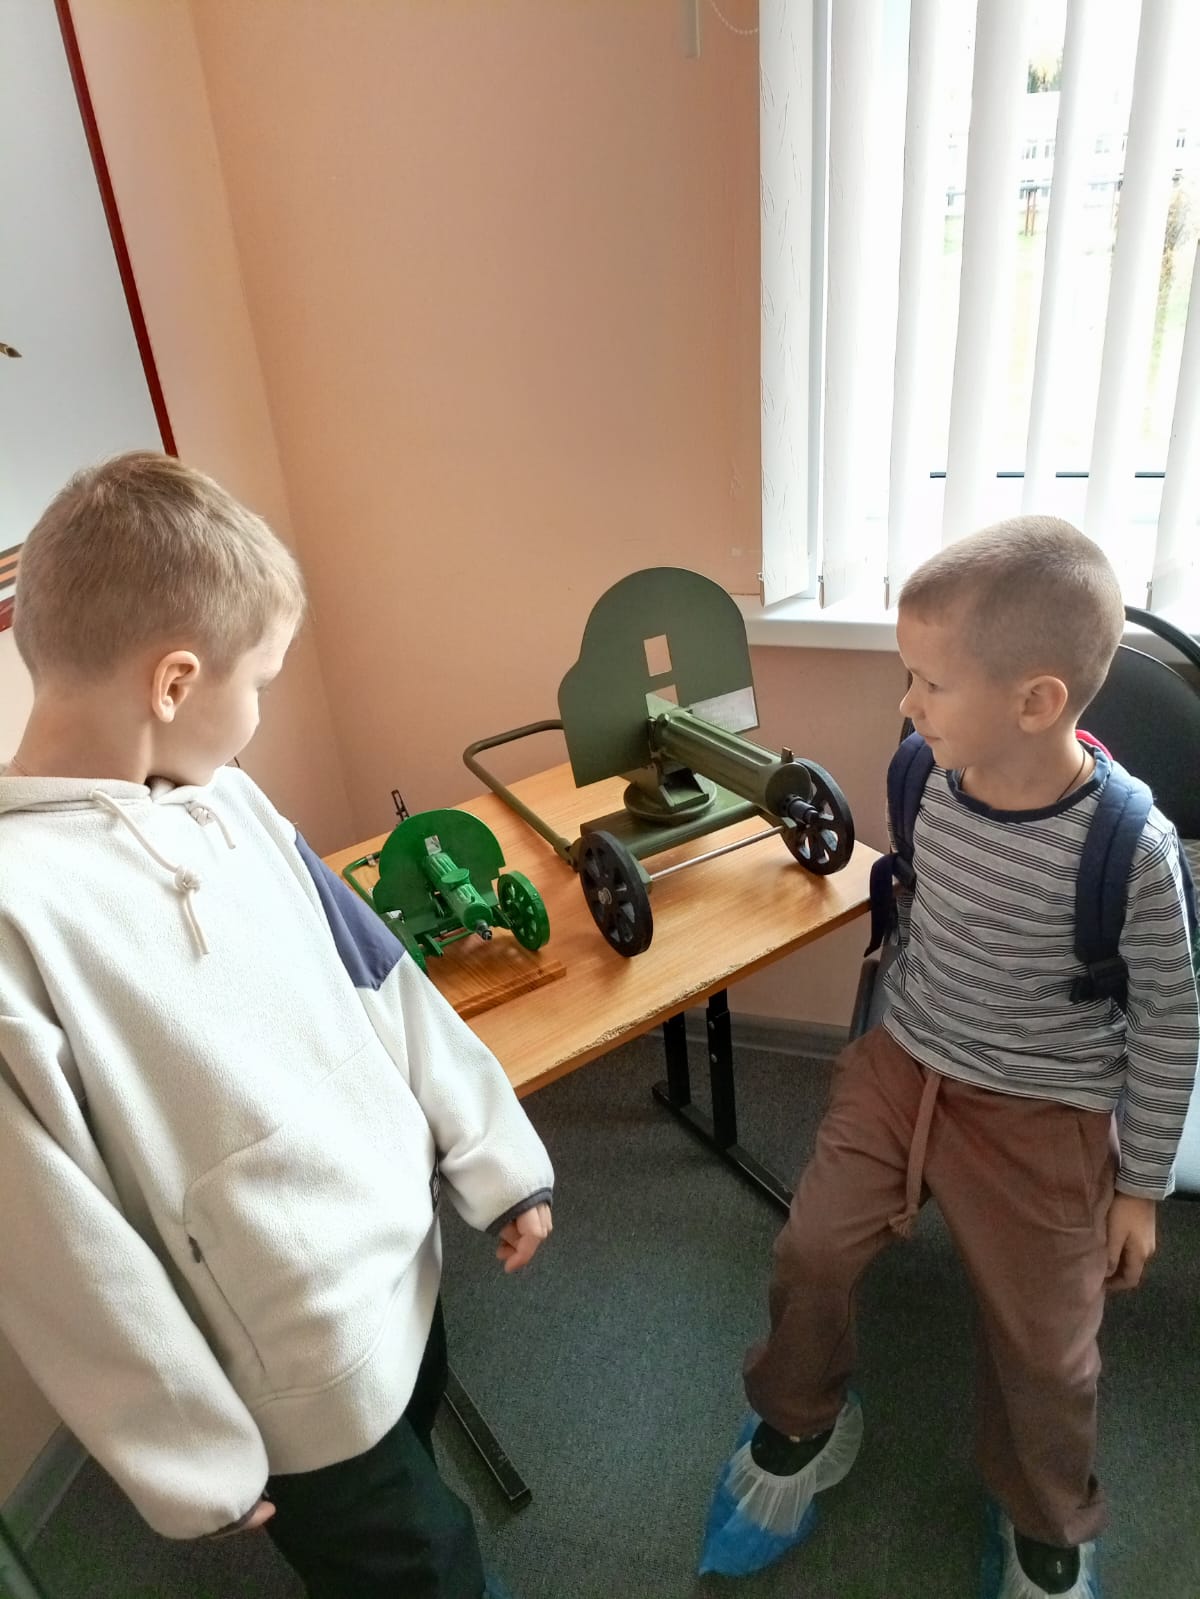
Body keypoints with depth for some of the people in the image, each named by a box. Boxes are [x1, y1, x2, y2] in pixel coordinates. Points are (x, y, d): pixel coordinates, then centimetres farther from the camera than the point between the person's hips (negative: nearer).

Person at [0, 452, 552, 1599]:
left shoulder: (225, 800, -5)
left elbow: (380, 982, 1)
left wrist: (496, 1156, 6)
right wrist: (191, 1460, -9)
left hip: (404, 1259, 6)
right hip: (303, 1371, -6)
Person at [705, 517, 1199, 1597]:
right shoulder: (929, 777, -12)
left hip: (1043, 1115, -3)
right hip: (904, 1064, 4)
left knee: (1044, 1348, 10)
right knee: (811, 1252, 6)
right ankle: (803, 1423, 38)